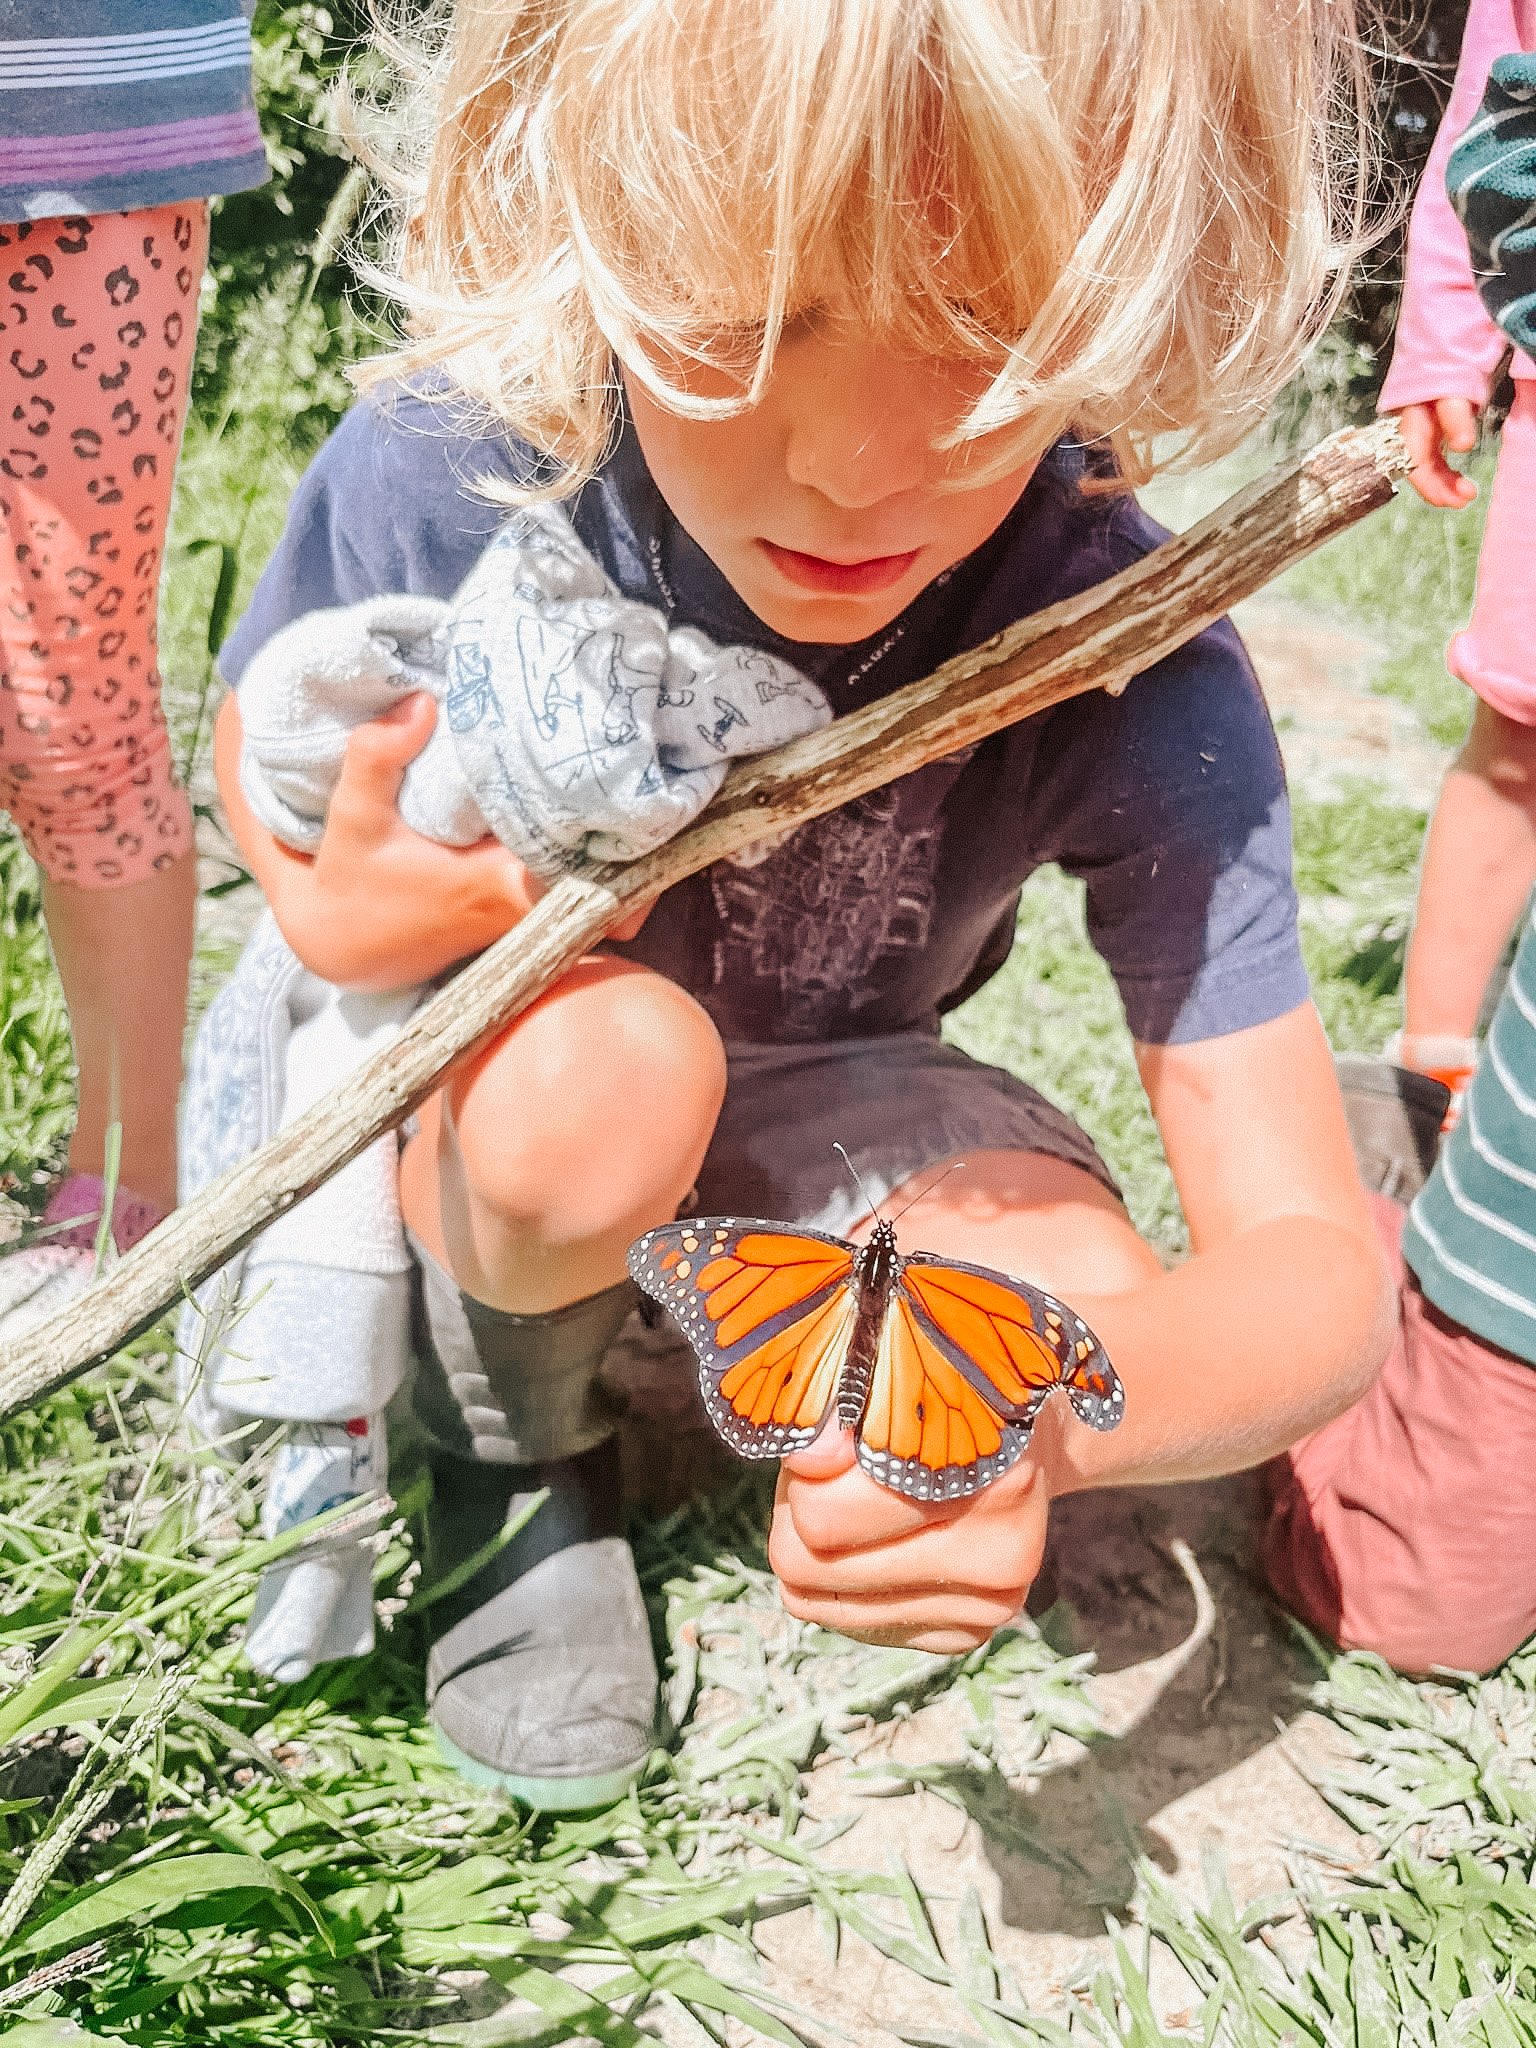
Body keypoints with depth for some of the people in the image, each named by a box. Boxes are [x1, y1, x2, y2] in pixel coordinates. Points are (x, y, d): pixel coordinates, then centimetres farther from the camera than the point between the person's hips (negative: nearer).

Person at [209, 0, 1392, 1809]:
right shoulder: (431, 486, -31)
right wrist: (333, 907, -33)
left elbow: (1313, 1268, -30)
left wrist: (1049, 1404, -54)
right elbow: (259, 772, -7)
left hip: (810, 1113, 2)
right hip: (463, 1098, -1)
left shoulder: (1126, 668, -30)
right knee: (605, 1066, -36)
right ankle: (509, 1445, 1)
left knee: (1097, 1320, -25)